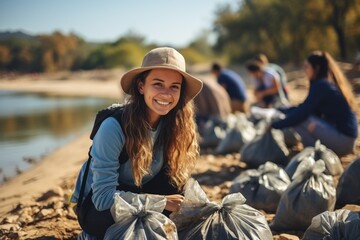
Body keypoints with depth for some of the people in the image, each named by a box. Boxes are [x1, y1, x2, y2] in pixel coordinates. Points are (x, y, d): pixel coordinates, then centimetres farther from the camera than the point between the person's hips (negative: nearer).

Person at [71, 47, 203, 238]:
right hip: (96, 207, -4)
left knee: (178, 175, -20)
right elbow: (103, 197, -29)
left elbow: (178, 180, -4)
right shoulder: (113, 127, -29)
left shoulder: (173, 124, -13)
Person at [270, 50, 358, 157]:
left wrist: (274, 125, -10)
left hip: (342, 140, -9)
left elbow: (302, 113, -18)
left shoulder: (321, 86, -15)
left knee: (298, 120, -16)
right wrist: (279, 111, 14)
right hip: (345, 138, 9)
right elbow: (305, 108, 18)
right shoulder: (329, 83, 12)